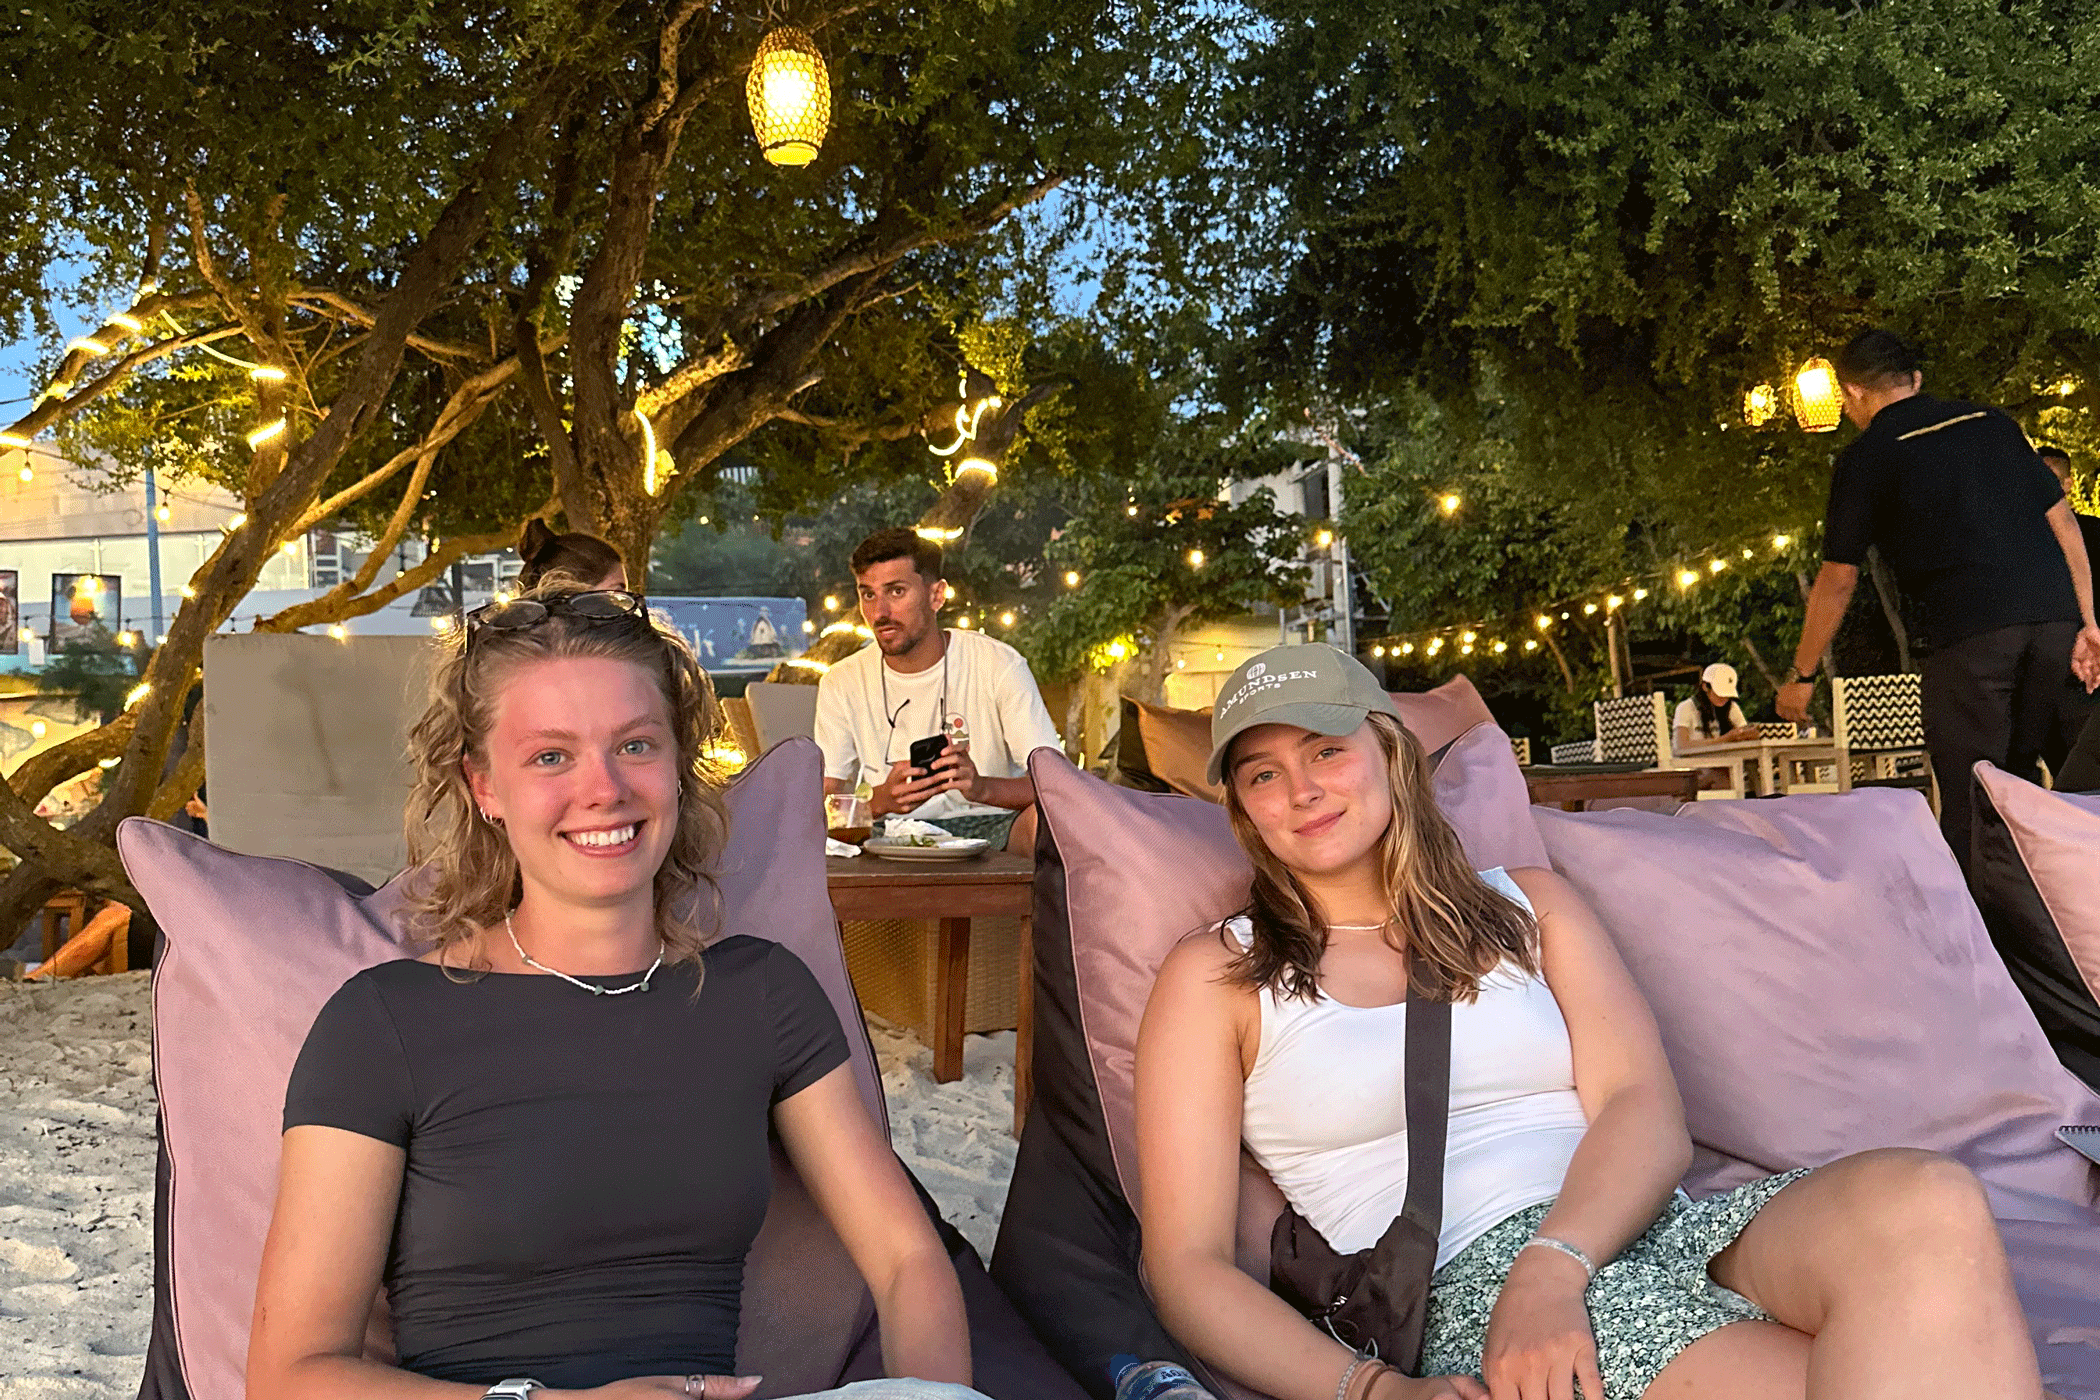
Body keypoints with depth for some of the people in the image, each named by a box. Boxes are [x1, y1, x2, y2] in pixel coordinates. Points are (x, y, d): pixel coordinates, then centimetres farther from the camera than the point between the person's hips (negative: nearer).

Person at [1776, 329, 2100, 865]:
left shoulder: (1866, 457, 5)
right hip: (2055, 615, 5)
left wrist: (1800, 675, 15)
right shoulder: (1992, 422, 19)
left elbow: (1837, 580, 6)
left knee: (1971, 803, -1)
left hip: (1970, 629, -5)